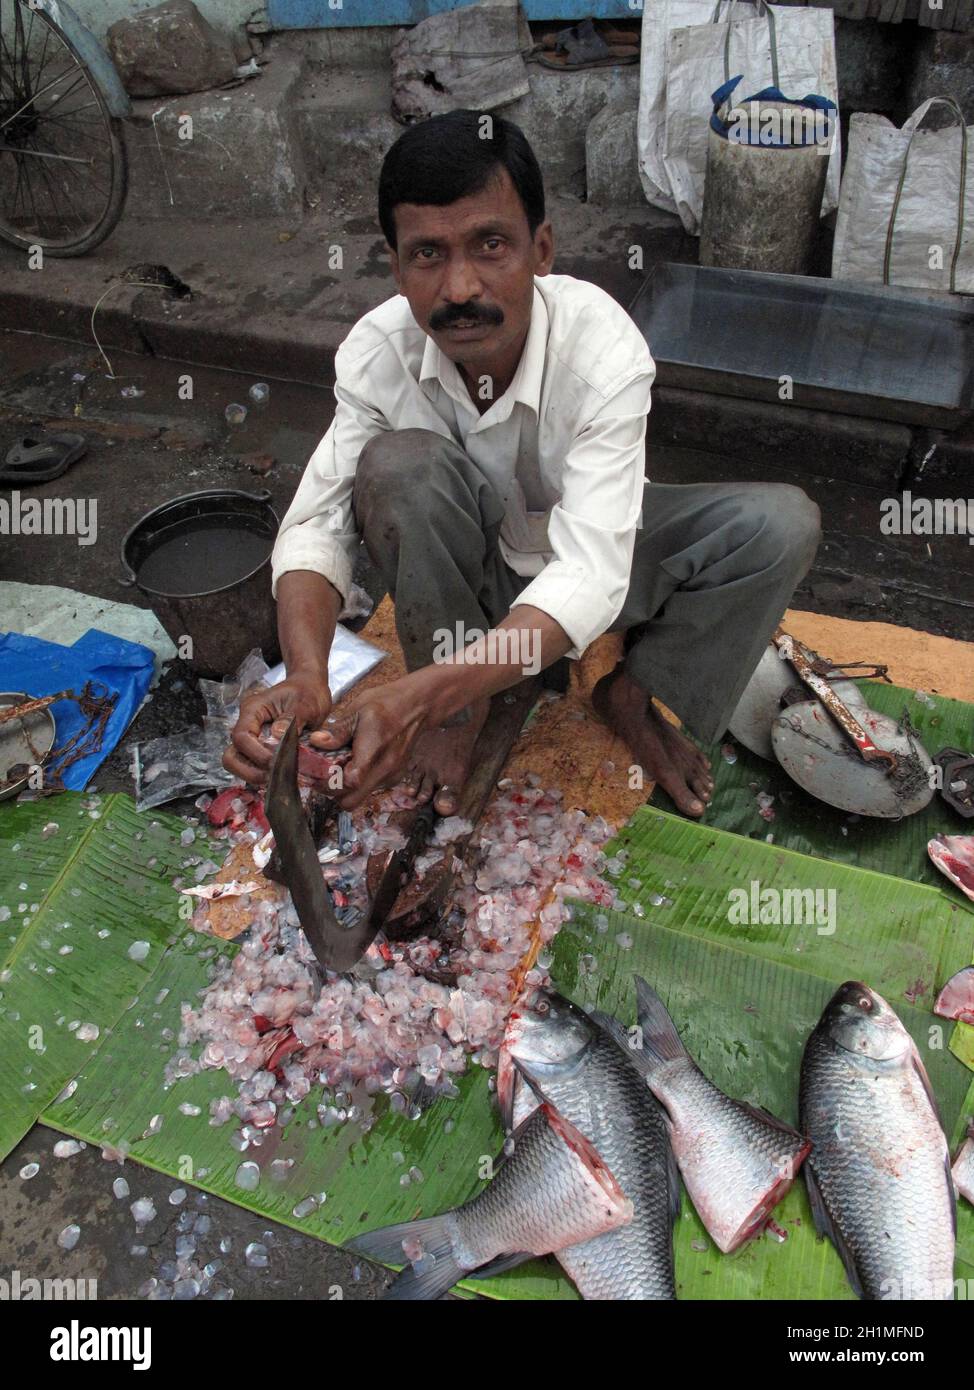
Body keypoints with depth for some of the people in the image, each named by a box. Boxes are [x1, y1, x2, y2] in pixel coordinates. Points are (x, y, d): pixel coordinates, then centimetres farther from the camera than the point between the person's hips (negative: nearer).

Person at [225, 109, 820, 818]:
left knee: (784, 523, -23)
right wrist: (305, 676, -45)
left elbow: (588, 575, -40)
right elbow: (316, 524, -23)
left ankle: (635, 693, -3)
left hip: (593, 551, 0)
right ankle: (465, 708, -13)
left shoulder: (605, 348, -31)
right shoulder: (376, 353, -23)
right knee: (398, 462, -31)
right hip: (468, 570, 1)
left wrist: (421, 694, -54)